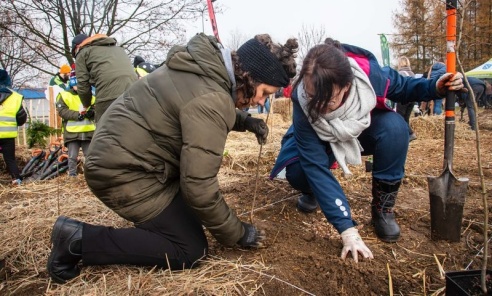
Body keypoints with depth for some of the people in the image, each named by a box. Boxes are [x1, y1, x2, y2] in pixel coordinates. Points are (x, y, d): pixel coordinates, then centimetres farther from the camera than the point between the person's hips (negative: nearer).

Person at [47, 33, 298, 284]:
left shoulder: (209, 66, 2)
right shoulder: (210, 98, -27)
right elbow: (199, 187, -27)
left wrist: (246, 121, 5)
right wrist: (236, 234, -11)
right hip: (123, 171, -10)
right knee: (190, 251, -6)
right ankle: (79, 239, -6)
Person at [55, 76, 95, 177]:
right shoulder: (65, 95, 4)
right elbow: (61, 111, -8)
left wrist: (92, 112, -13)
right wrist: (76, 115, -19)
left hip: (88, 131, 3)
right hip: (72, 132, -3)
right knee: (72, 157, 2)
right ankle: (72, 176, 8)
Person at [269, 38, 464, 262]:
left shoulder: (372, 76, -35)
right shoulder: (303, 106, -38)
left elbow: (403, 88, -9)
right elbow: (316, 166, -39)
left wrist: (435, 87, -31)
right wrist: (347, 229, -42)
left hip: (367, 130, 1)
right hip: (322, 141, -1)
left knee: (395, 127, -31)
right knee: (297, 171, -29)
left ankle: (382, 208, -12)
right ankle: (313, 191, 10)